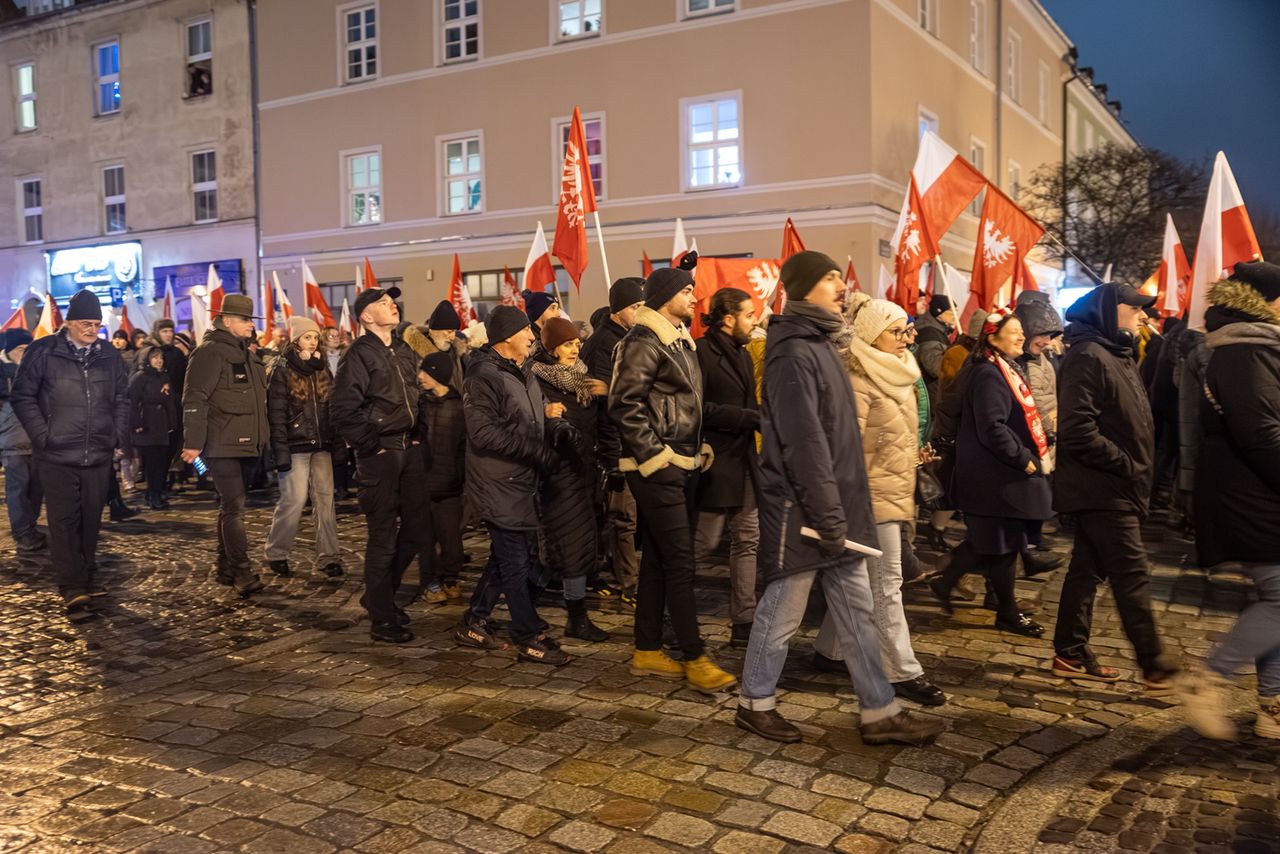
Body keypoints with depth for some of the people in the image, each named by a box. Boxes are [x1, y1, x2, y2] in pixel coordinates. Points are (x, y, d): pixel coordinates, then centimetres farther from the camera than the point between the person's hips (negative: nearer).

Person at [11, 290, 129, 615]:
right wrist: (43, 436, -9)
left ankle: (87, 578, 25)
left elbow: (121, 400, 16)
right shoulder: (43, 353, -3)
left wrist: (119, 439, 8)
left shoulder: (109, 356, 8)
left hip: (98, 456, 4)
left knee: (91, 519, 12)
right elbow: (22, 397, -2)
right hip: (57, 457, -4)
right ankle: (71, 588, -3)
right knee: (64, 521, -5)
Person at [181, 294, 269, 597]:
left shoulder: (245, 354, 18)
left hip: (246, 445, 9)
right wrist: (193, 442, -21)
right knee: (234, 507, -11)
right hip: (222, 445, -9)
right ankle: (243, 572, -9)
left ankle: (226, 568, 23)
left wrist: (261, 438, 24)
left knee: (231, 506, 15)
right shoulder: (210, 352, -11)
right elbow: (194, 399, -17)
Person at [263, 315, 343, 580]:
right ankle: (276, 554, 10)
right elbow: (276, 414, -9)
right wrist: (280, 452, -16)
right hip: (295, 446, -5)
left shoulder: (322, 369, 13)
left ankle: (328, 556, 5)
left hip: (322, 445, 5)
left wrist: (336, 444, 6)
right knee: (294, 499, -6)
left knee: (325, 500, 1)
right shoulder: (282, 371, -3)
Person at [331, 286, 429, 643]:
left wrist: (417, 436, 13)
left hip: (410, 449, 8)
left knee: (418, 526, 12)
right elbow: (342, 409, -16)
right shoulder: (360, 353, -9)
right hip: (380, 453, -8)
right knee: (383, 536, -1)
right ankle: (382, 620, 12)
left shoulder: (403, 351, 15)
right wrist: (370, 446, -14)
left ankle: (380, 595, 31)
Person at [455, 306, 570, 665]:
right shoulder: (484, 376, -15)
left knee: (506, 557, 17)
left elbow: (540, 417, 23)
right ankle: (530, 638, 8)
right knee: (516, 562, -2)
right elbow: (484, 433, -23)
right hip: (499, 484, -10)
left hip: (521, 482, 10)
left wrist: (560, 430, 0)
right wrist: (537, 450, -22)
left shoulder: (522, 374, 16)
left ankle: (473, 624, 29)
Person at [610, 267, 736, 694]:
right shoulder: (644, 340, -13)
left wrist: (697, 450, 14)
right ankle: (695, 659, 0)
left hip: (680, 466, 10)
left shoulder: (679, 340, 17)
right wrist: (655, 454, -19)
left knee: (657, 561, 13)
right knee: (679, 563, -7)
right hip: (658, 468, -10)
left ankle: (647, 652, 21)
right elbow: (625, 404, -20)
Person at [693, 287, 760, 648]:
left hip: (743, 460, 9)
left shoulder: (742, 355, 15)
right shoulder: (702, 353, -13)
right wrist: (750, 417, -19)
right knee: (704, 542, -2)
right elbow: (701, 409, -21)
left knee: (747, 540, 10)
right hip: (715, 462, -9)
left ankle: (743, 623, 17)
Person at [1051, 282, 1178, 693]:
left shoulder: (1116, 354, 17)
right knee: (1131, 574, -6)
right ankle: (1155, 668, 1)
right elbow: (1079, 431, -23)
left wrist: (1137, 470, 10)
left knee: (1088, 569, 12)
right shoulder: (1087, 356, -15)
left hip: (1113, 487, 10)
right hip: (1102, 488, -10)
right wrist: (1126, 465, -18)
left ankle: (1071, 654, 20)